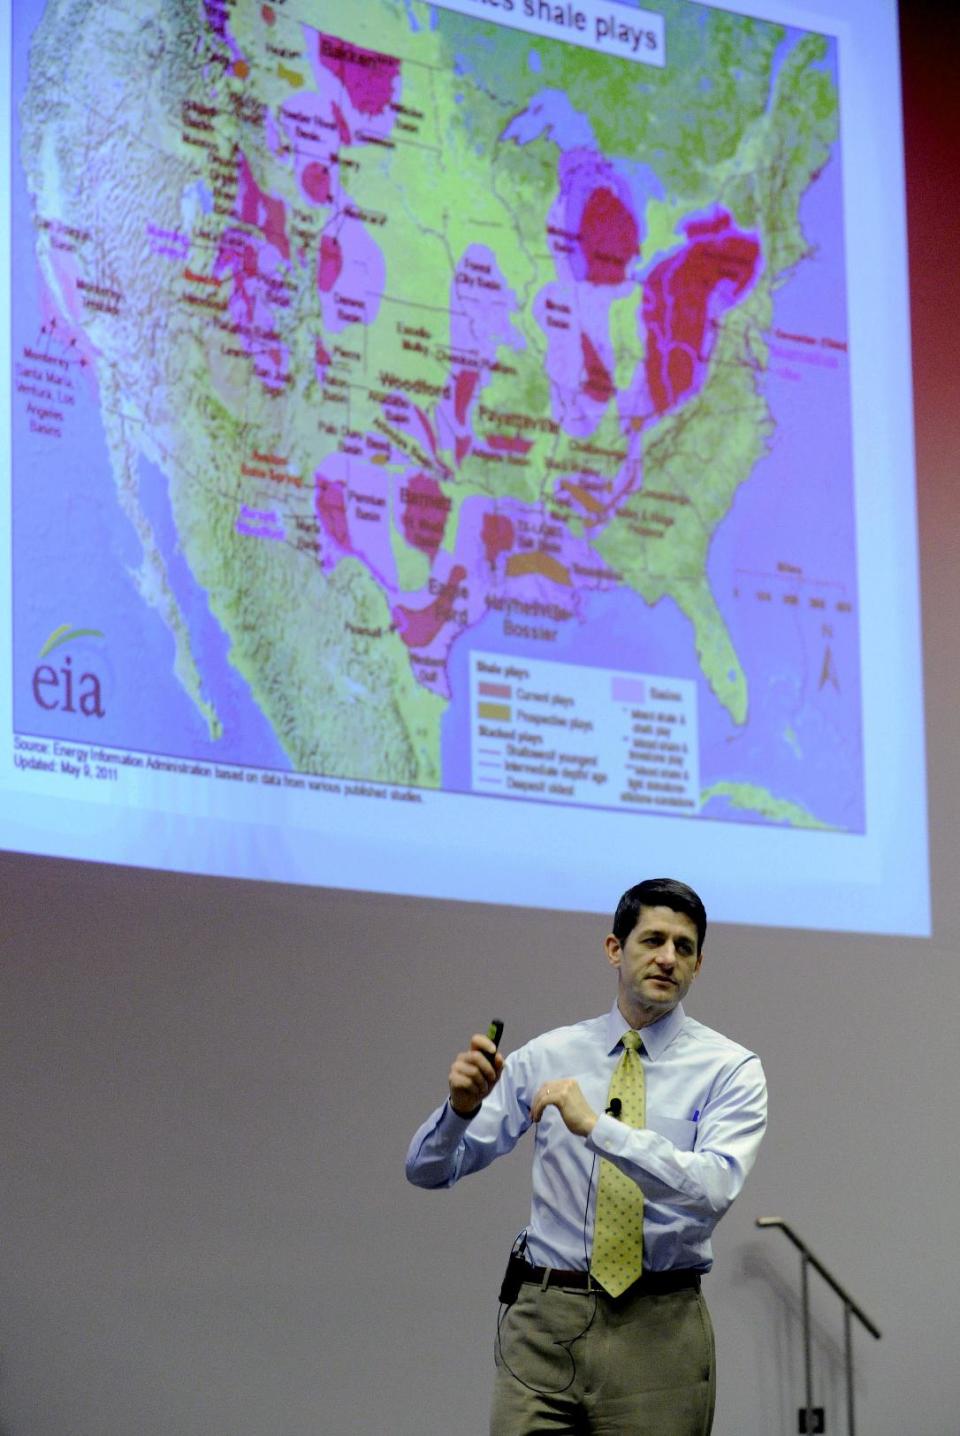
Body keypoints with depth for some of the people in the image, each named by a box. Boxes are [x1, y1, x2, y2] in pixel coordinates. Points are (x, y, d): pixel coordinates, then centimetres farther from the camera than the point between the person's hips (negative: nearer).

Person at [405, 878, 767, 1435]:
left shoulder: (730, 1069, -1)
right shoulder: (548, 1055, 6)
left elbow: (713, 1189, -20)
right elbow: (428, 1169, 6)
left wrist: (596, 1126, -27)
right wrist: (462, 1107, -16)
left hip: (658, 1327, -1)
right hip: (544, 1320, 1)